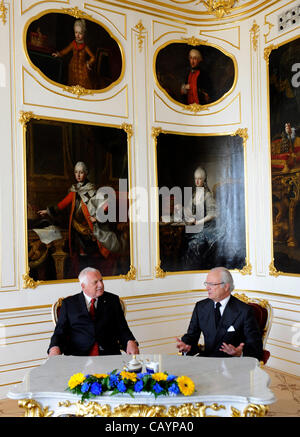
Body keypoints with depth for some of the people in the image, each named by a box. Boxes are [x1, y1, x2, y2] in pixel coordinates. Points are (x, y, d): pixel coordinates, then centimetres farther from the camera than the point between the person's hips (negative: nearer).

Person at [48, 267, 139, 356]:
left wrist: (130, 342, -12)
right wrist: (54, 348, -17)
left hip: (109, 353, 1)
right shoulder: (68, 303, 10)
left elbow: (122, 329, 10)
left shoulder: (113, 300, 14)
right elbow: (60, 332, 5)